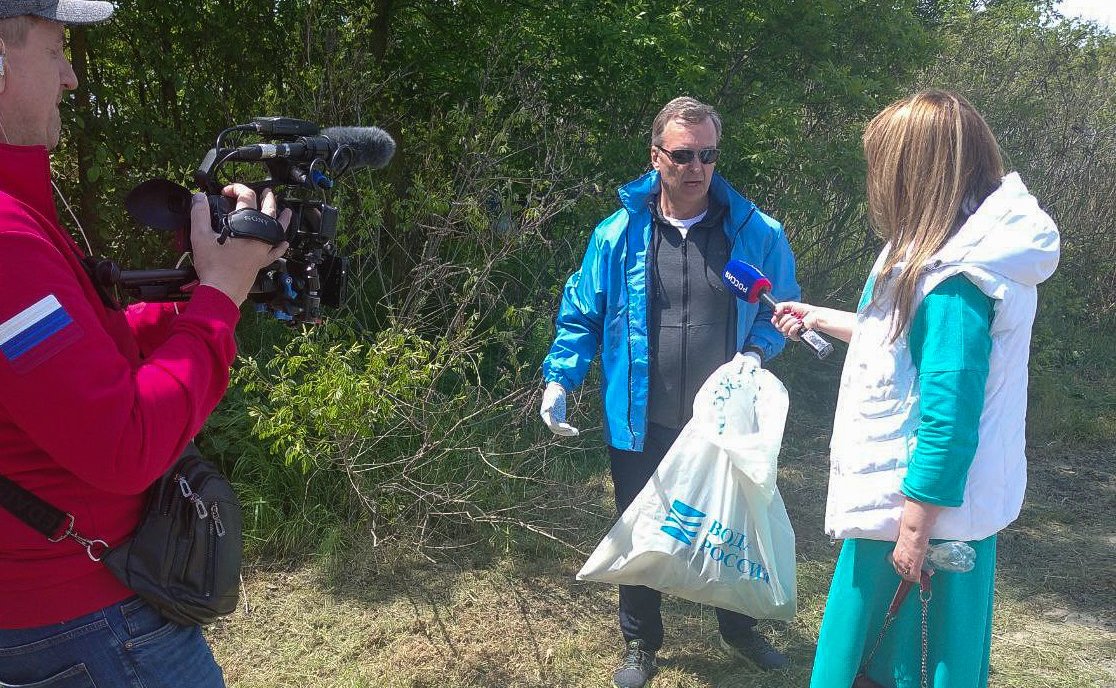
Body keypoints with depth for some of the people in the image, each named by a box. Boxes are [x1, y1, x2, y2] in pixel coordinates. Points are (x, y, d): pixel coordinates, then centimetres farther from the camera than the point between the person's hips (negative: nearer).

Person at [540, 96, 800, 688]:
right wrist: (558, 380, -10)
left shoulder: (756, 233, -6)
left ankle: (739, 630, 46)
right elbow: (581, 316, 1)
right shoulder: (618, 234, -6)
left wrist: (756, 352, -12)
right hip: (642, 426, 0)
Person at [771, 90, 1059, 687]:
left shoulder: (954, 276, -24)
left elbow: (949, 410, -26)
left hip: (927, 501, -10)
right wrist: (822, 319, 29)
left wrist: (917, 524, -20)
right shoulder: (971, 247, 8)